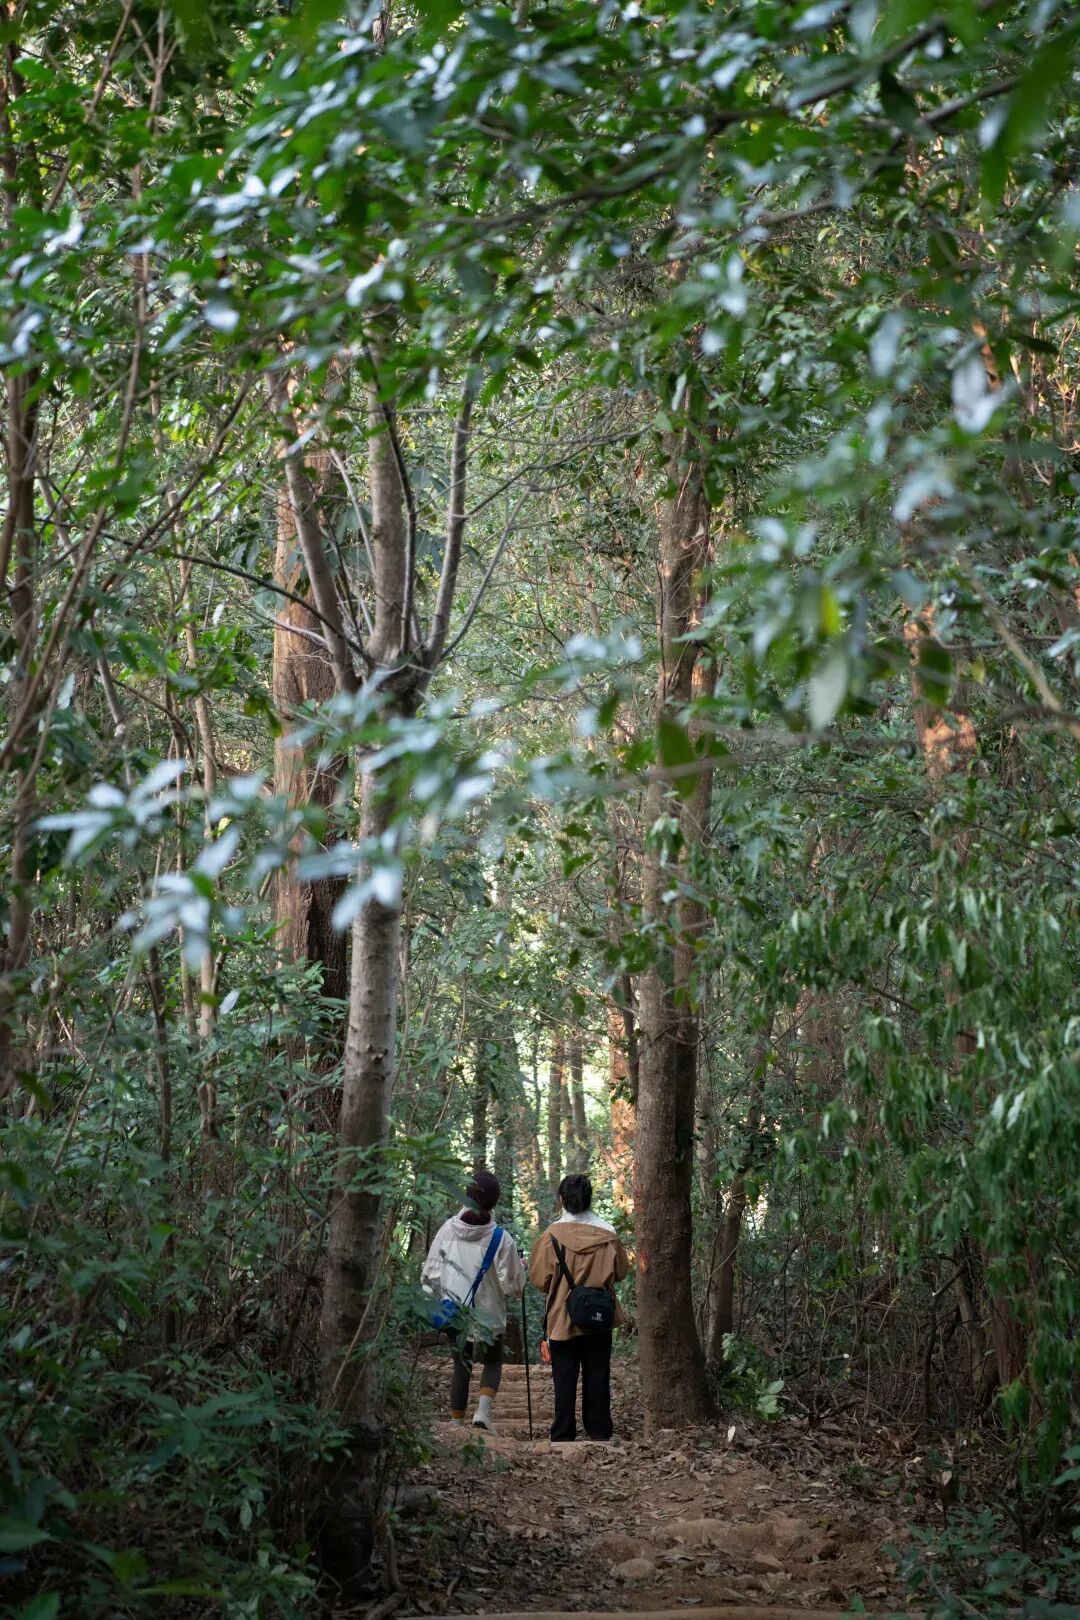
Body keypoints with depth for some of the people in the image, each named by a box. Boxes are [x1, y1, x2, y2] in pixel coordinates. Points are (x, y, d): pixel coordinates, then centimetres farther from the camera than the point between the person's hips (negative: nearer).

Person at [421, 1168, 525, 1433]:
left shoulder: (447, 1230, -8)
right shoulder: (501, 1240, -17)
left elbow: (430, 1273, 0)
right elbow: (513, 1286, -9)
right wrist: (519, 1266, 10)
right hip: (487, 1317, -2)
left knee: (461, 1367, 19)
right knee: (493, 1362, 18)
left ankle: (456, 1423, 19)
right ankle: (484, 1410, -5)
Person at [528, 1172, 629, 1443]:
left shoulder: (553, 1234, -14)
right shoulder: (607, 1233, -6)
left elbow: (538, 1277, -8)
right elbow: (621, 1271, 5)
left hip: (562, 1318, -2)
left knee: (564, 1377, 6)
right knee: (597, 1376, 12)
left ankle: (563, 1434, 7)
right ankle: (599, 1432, 15)